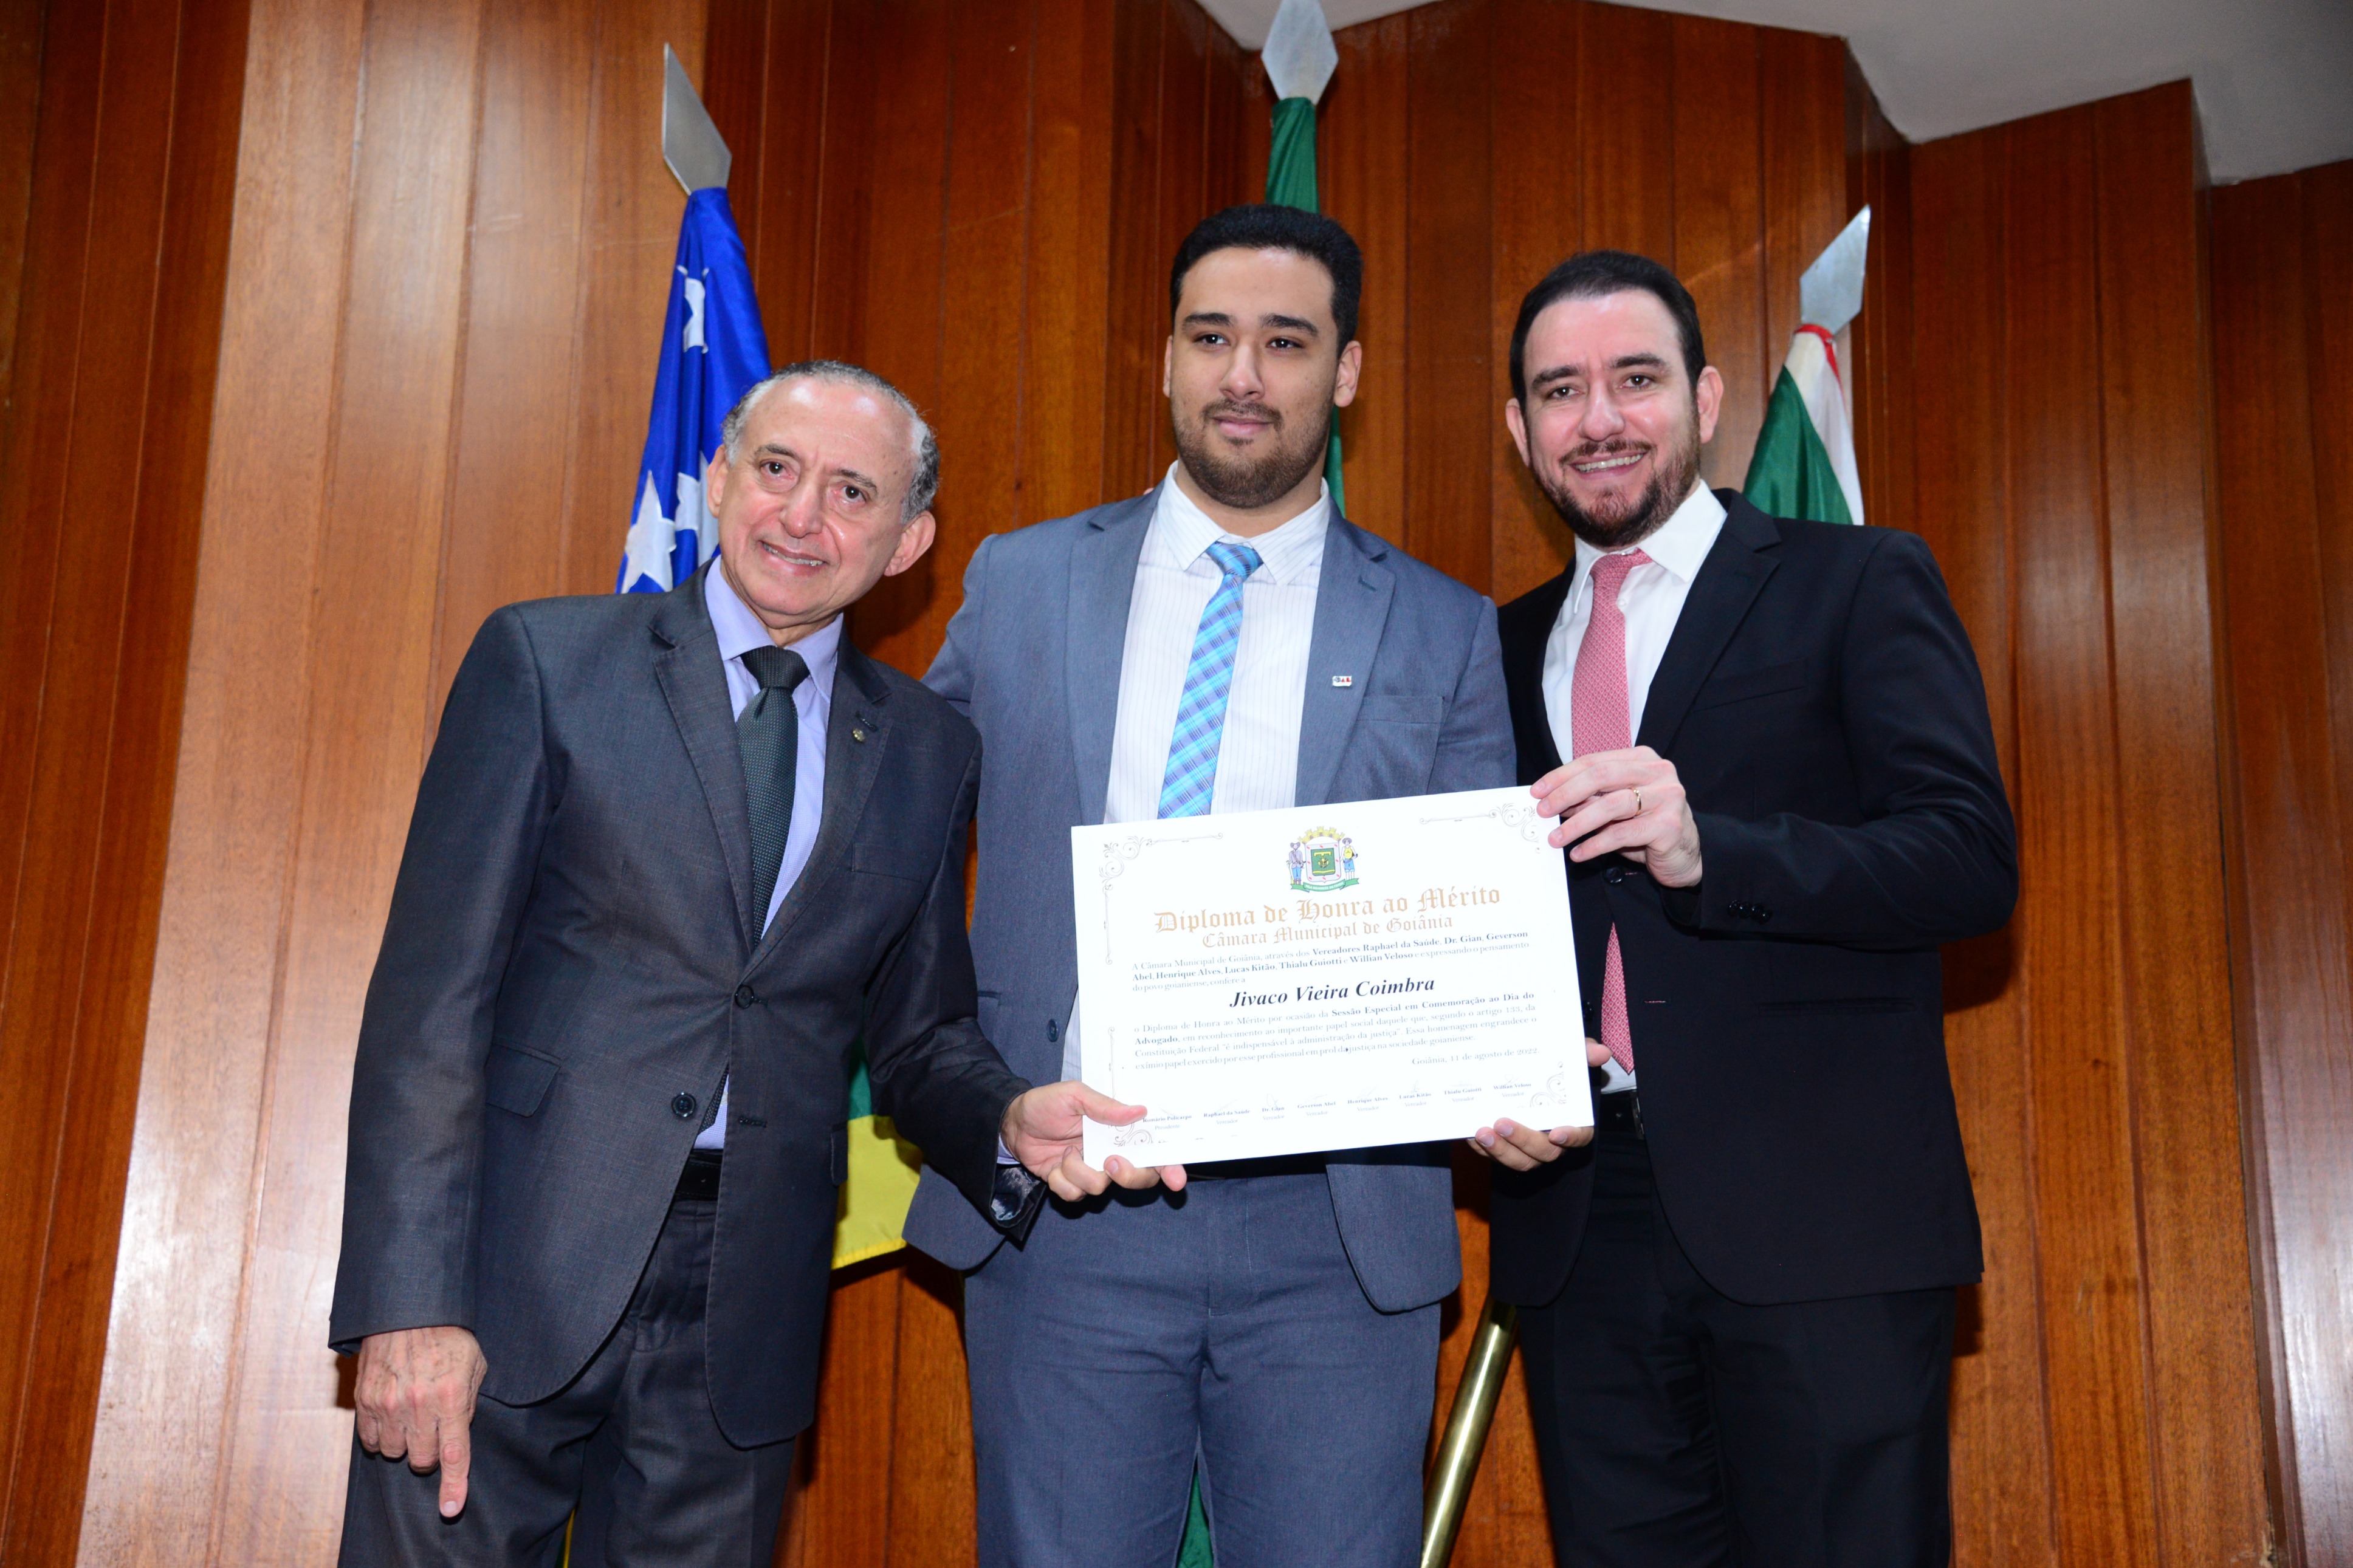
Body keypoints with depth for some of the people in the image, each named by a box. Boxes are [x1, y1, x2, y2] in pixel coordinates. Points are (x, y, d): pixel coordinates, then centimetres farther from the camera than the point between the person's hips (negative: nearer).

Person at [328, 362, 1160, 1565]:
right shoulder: (546, 661, 0)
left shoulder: (928, 753, 9)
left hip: (743, 1318, 3)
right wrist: (410, 1303, -12)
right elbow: (433, 994, -6)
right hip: (511, 1280, -2)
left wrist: (1012, 1120, -8)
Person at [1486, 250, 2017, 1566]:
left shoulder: (1860, 585, 3)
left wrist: (1708, 850, -23)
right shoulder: (1509, 647, 17)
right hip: (1577, 1221, 4)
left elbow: (1974, 860, -8)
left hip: (1820, 1220, -4)